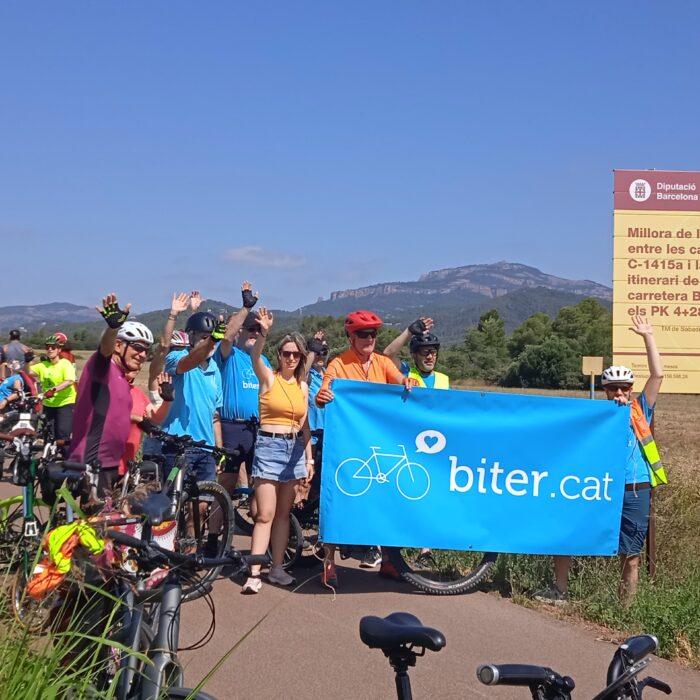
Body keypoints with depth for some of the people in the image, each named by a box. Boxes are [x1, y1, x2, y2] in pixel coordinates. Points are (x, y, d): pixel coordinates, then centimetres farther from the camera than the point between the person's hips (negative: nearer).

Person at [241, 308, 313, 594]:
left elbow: (305, 425, 13)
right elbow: (254, 357, -25)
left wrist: (309, 458, 8)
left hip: (295, 449, 5)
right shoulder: (269, 377, -3)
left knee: (283, 513, 10)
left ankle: (277, 568, 17)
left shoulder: (302, 386, 10)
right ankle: (254, 573, -6)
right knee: (265, 515, -9)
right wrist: (263, 333, -43)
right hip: (269, 446, -5)